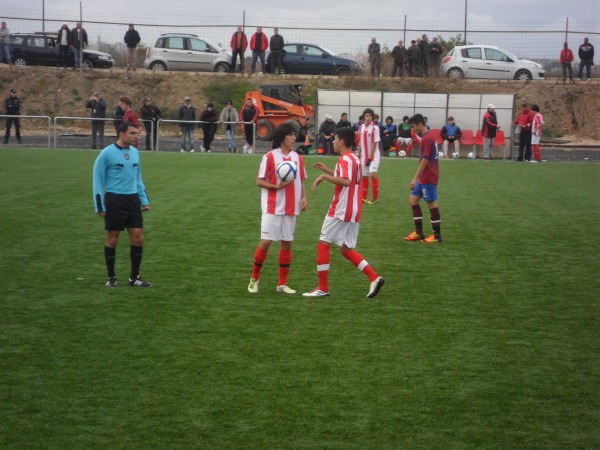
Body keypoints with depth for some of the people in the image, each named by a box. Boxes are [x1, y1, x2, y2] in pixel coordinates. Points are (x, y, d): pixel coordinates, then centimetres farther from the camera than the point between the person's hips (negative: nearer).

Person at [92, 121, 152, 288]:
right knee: (112, 239, 4)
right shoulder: (107, 153, -9)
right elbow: (98, 180, -6)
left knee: (138, 238, 2)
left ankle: (134, 277, 14)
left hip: (133, 200, 5)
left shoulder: (135, 152, 9)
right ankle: (111, 277, 16)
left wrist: (144, 200, 15)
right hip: (114, 200, -5)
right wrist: (99, 206, -10)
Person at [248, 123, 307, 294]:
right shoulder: (269, 157, -7)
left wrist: (303, 198, -2)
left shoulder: (297, 158, 7)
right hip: (272, 208, -4)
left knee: (286, 243, 6)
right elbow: (259, 181, -6)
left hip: (291, 208, 4)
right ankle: (254, 278, 12)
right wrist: (277, 186, -20)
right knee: (265, 242, -6)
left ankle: (282, 283, 13)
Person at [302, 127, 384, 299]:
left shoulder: (345, 159, -14)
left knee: (323, 244, 0)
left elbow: (346, 182, -31)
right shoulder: (354, 158, 16)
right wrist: (328, 170, 25)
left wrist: (324, 176, -24)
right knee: (346, 249, 13)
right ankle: (374, 278, 0)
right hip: (354, 211, 9)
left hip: (341, 210, -9)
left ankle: (323, 288, 4)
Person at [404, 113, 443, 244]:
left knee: (432, 204, -3)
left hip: (428, 179, -10)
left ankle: (437, 236, 5)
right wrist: (418, 178, 23)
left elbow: (425, 160, -21)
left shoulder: (426, 139, -17)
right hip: (424, 178, 10)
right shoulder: (428, 137, 13)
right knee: (413, 199, 11)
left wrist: (415, 178, -20)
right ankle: (419, 233, 14)